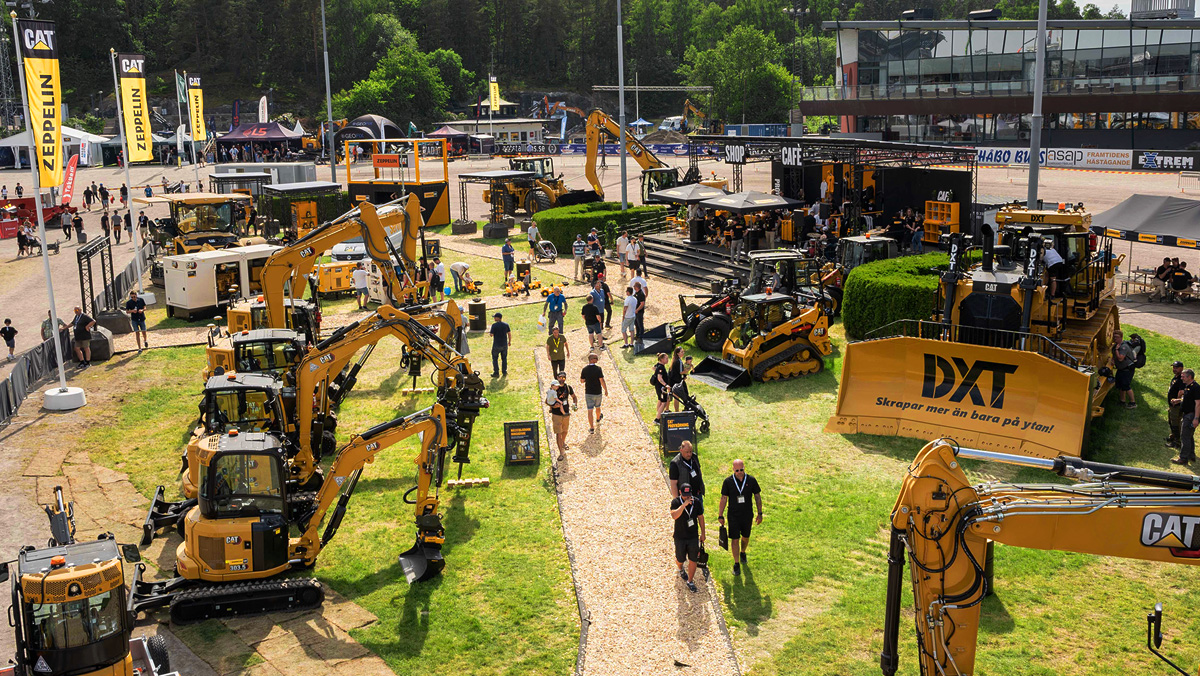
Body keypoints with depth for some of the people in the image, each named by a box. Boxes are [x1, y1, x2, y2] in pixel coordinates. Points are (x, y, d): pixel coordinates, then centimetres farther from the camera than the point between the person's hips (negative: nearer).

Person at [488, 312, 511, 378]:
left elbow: (491, 334, -14)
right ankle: (504, 372, 22)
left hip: (496, 345, -4)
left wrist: (490, 331, 8)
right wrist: (509, 342, 16)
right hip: (504, 344, 4)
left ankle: (496, 373, 5)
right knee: (504, 358, 17)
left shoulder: (494, 325, -13)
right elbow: (509, 333, 4)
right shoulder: (506, 325, 0)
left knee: (495, 359, 7)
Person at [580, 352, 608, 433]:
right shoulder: (598, 369, -17)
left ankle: (591, 428, -1)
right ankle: (598, 418, 53)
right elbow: (602, 381, -18)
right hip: (598, 392, -1)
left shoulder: (584, 369, -8)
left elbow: (582, 381, 1)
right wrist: (606, 390, -8)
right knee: (597, 407, 25)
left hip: (588, 393, 1)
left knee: (590, 410, 1)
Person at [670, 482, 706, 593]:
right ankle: (681, 570, 48)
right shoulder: (676, 502, -17)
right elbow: (674, 516, -35)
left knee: (693, 560, 4)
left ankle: (690, 581, 21)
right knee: (680, 559, 13)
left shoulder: (696, 502, -8)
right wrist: (684, 504, -41)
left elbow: (700, 517, 5)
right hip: (680, 537, -1)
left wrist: (703, 533, 10)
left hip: (693, 537, 2)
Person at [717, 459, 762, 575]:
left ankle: (743, 553, 46)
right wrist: (720, 515, -3)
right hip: (733, 516, -2)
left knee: (745, 537, 18)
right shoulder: (728, 481, -11)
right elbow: (723, 499, -4)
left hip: (747, 515, 2)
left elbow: (757, 497, 2)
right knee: (735, 539, -2)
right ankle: (736, 564, 8)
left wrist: (760, 513, 1)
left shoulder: (751, 480, -8)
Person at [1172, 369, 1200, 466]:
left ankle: (1183, 458, -5)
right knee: (1189, 436, 19)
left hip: (1191, 415, -10)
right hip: (1186, 414, 10)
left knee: (1185, 437, -8)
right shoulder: (1187, 386, 12)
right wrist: (1179, 400, 11)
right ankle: (1191, 455, 30)